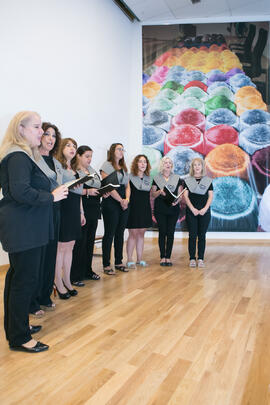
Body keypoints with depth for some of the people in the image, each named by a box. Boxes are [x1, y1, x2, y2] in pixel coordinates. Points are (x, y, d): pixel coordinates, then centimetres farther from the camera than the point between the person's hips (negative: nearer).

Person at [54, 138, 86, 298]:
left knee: (70, 246, 11)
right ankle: (59, 283, 12)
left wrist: (81, 212, 20)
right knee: (61, 246, -1)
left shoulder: (75, 170, 19)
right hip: (62, 208, -7)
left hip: (74, 210, 7)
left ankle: (67, 281, 22)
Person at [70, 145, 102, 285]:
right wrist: (87, 191, -21)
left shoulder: (92, 170, 18)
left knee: (90, 241, 13)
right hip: (81, 211, -8)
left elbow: (98, 186, 23)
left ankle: (87, 270, 26)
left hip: (93, 210, 8)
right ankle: (75, 276, 6)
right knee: (79, 242, -4)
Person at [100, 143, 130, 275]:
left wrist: (127, 199, -4)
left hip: (124, 203, 7)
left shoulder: (124, 168, 19)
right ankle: (106, 265, 6)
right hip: (111, 202, -7)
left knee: (120, 233, 10)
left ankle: (119, 262, 20)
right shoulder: (107, 165, -3)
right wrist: (120, 200, -10)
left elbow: (127, 186, 15)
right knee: (109, 234, -3)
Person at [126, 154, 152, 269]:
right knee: (133, 234, -3)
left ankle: (139, 259, 18)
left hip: (145, 208, 5)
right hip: (133, 208, -5)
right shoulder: (130, 177, -4)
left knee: (141, 234, 9)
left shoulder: (148, 178, 13)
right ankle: (129, 260, 6)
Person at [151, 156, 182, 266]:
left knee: (170, 232, 1)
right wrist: (160, 192, -16)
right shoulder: (156, 178, 7)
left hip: (173, 209, 1)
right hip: (160, 209, -1)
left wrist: (177, 201, -11)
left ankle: (168, 257, 9)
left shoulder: (177, 178, 10)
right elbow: (153, 194, 4)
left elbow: (180, 194, 9)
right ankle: (162, 257, 8)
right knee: (162, 232, 0)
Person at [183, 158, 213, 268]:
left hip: (204, 212, 1)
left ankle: (200, 259, 10)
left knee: (202, 235, 3)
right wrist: (193, 209, -11)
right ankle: (192, 259, 7)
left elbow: (210, 196, 4)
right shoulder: (187, 180, 7)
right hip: (191, 212, 0)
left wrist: (205, 208, -10)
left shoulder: (208, 180, 9)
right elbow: (185, 196, 0)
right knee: (192, 235, 0)